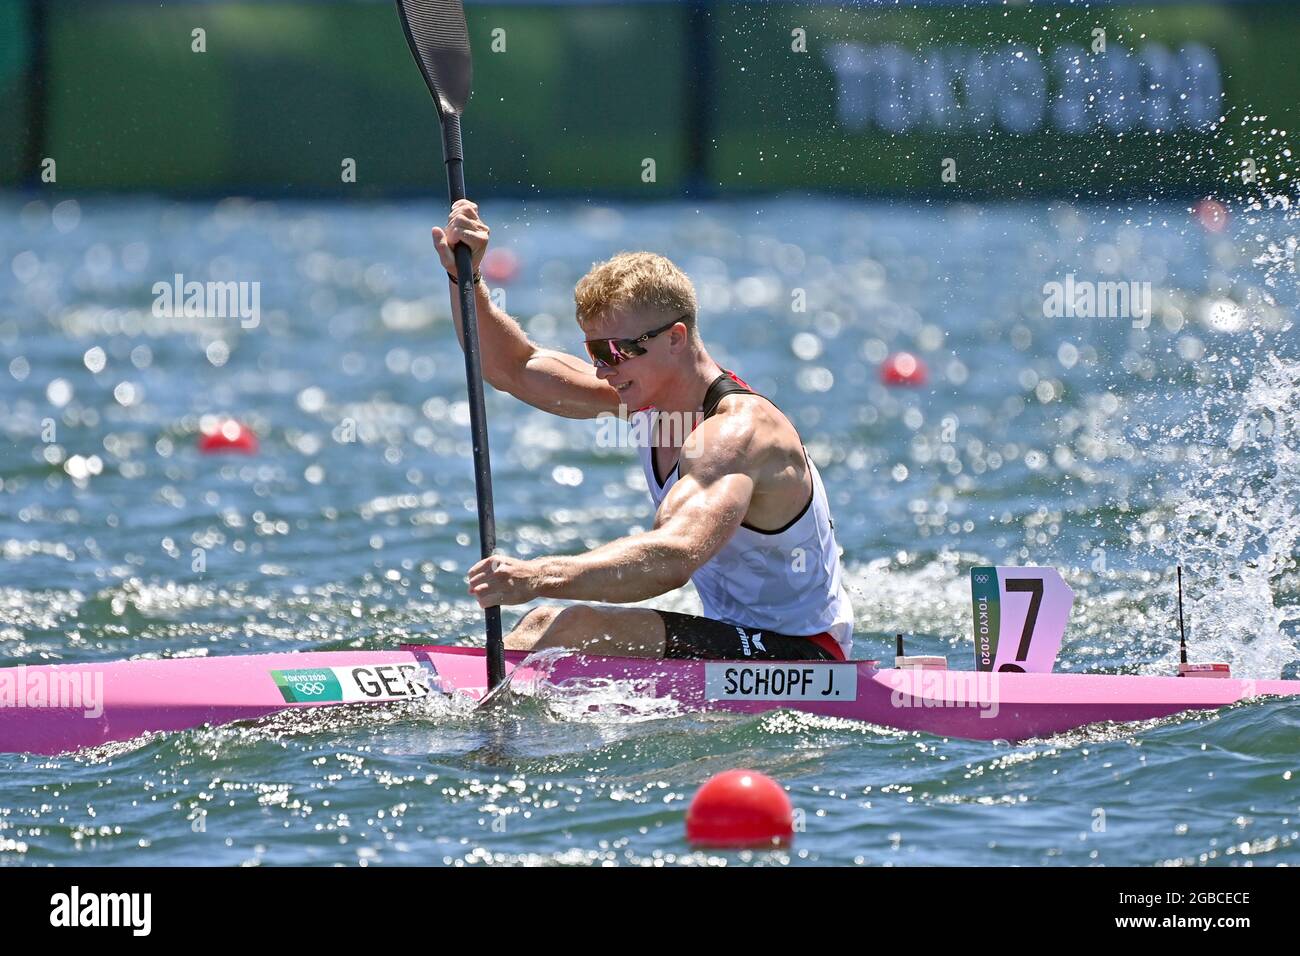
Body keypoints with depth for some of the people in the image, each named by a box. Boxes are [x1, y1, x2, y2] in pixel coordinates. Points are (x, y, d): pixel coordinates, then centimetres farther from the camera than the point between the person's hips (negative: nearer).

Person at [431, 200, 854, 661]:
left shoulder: (737, 430, -25)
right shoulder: (643, 394, 4)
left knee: (571, 627, -24)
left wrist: (540, 577, -53)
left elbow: (675, 557, -42)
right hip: (745, 641, 10)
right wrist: (465, 277, -7)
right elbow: (511, 368, 10)